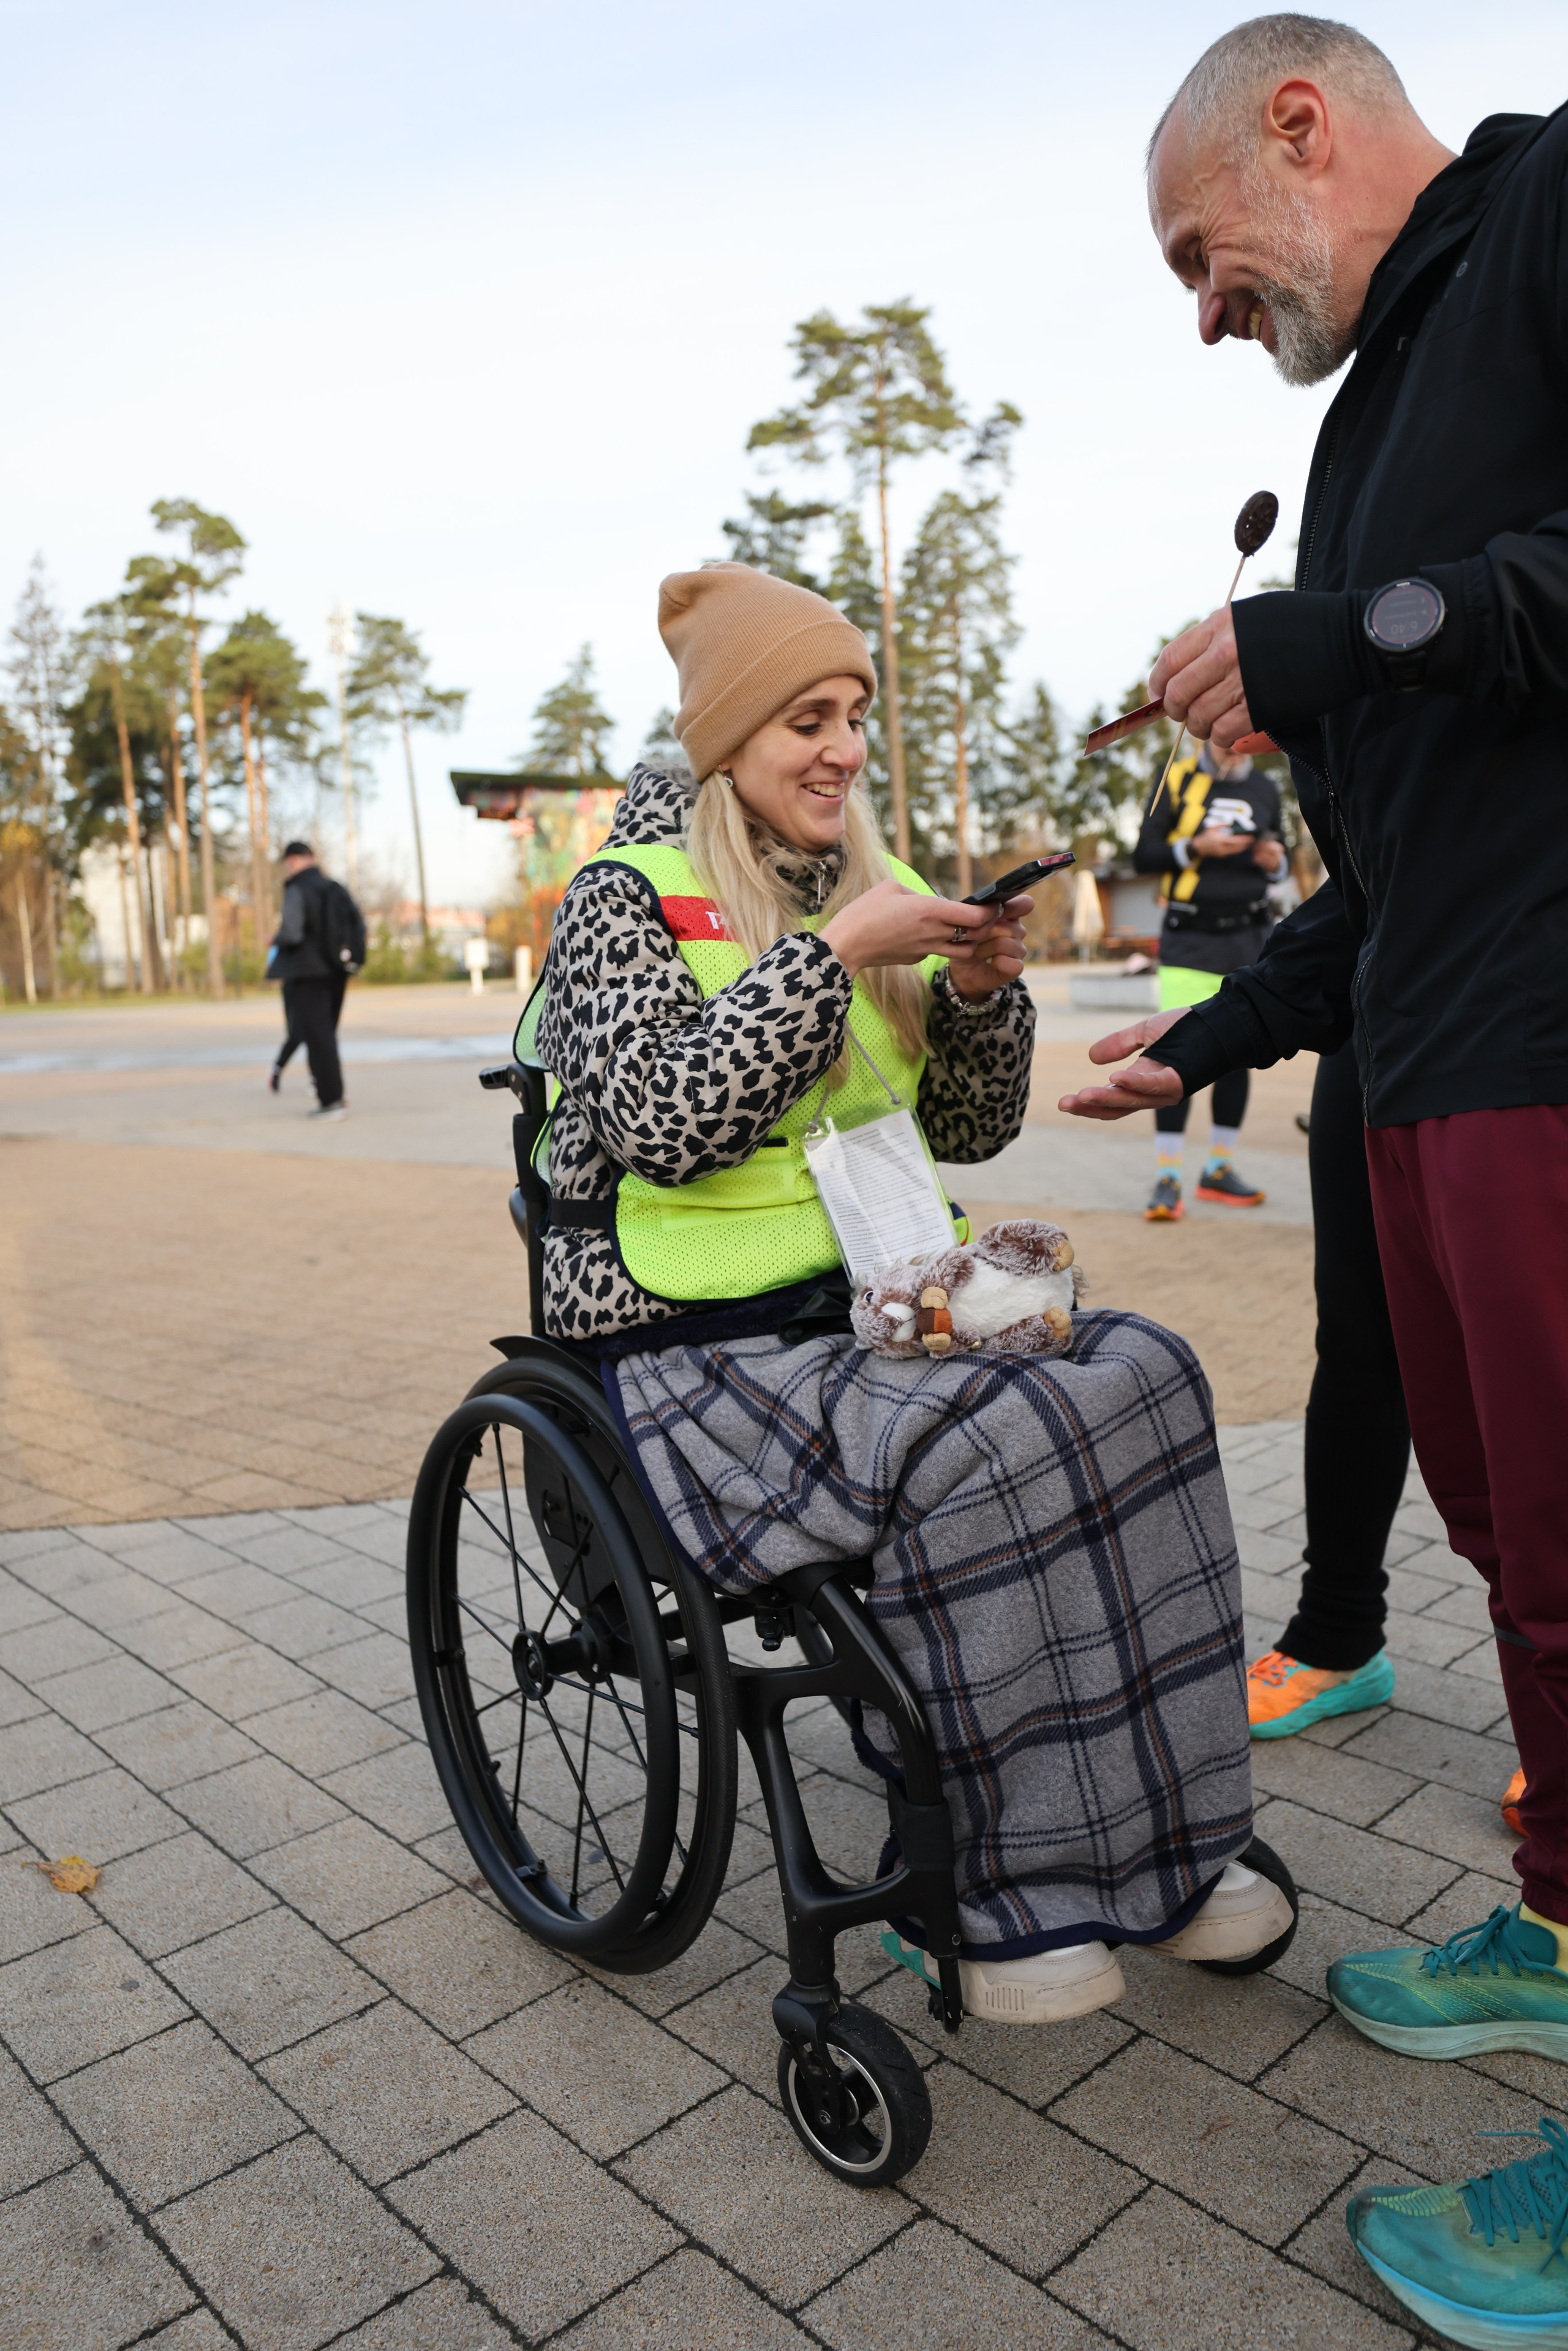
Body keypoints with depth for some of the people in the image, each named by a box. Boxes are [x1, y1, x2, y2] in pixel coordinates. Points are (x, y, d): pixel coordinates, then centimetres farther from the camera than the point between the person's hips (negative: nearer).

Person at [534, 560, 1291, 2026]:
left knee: (1138, 1378, -18)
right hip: (704, 1354, -6)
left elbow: (969, 1130, 15)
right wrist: (830, 956, -19)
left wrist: (980, 989, -4)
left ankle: (1150, 1846, -5)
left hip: (879, 1305, 6)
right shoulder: (628, 897, -2)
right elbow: (663, 1123, -18)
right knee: (978, 1454, -30)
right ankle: (1005, 1894, -11)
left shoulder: (864, 890, 15)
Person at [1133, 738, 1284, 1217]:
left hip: (1249, 941, 4)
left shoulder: (1265, 789, 14)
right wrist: (1197, 846, -16)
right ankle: (1167, 1178, -6)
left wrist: (1275, 861, -1)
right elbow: (1144, 856, -2)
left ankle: (1218, 1168, 18)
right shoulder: (1177, 780, 2)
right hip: (1189, 942, -4)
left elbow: (1276, 862, 21)